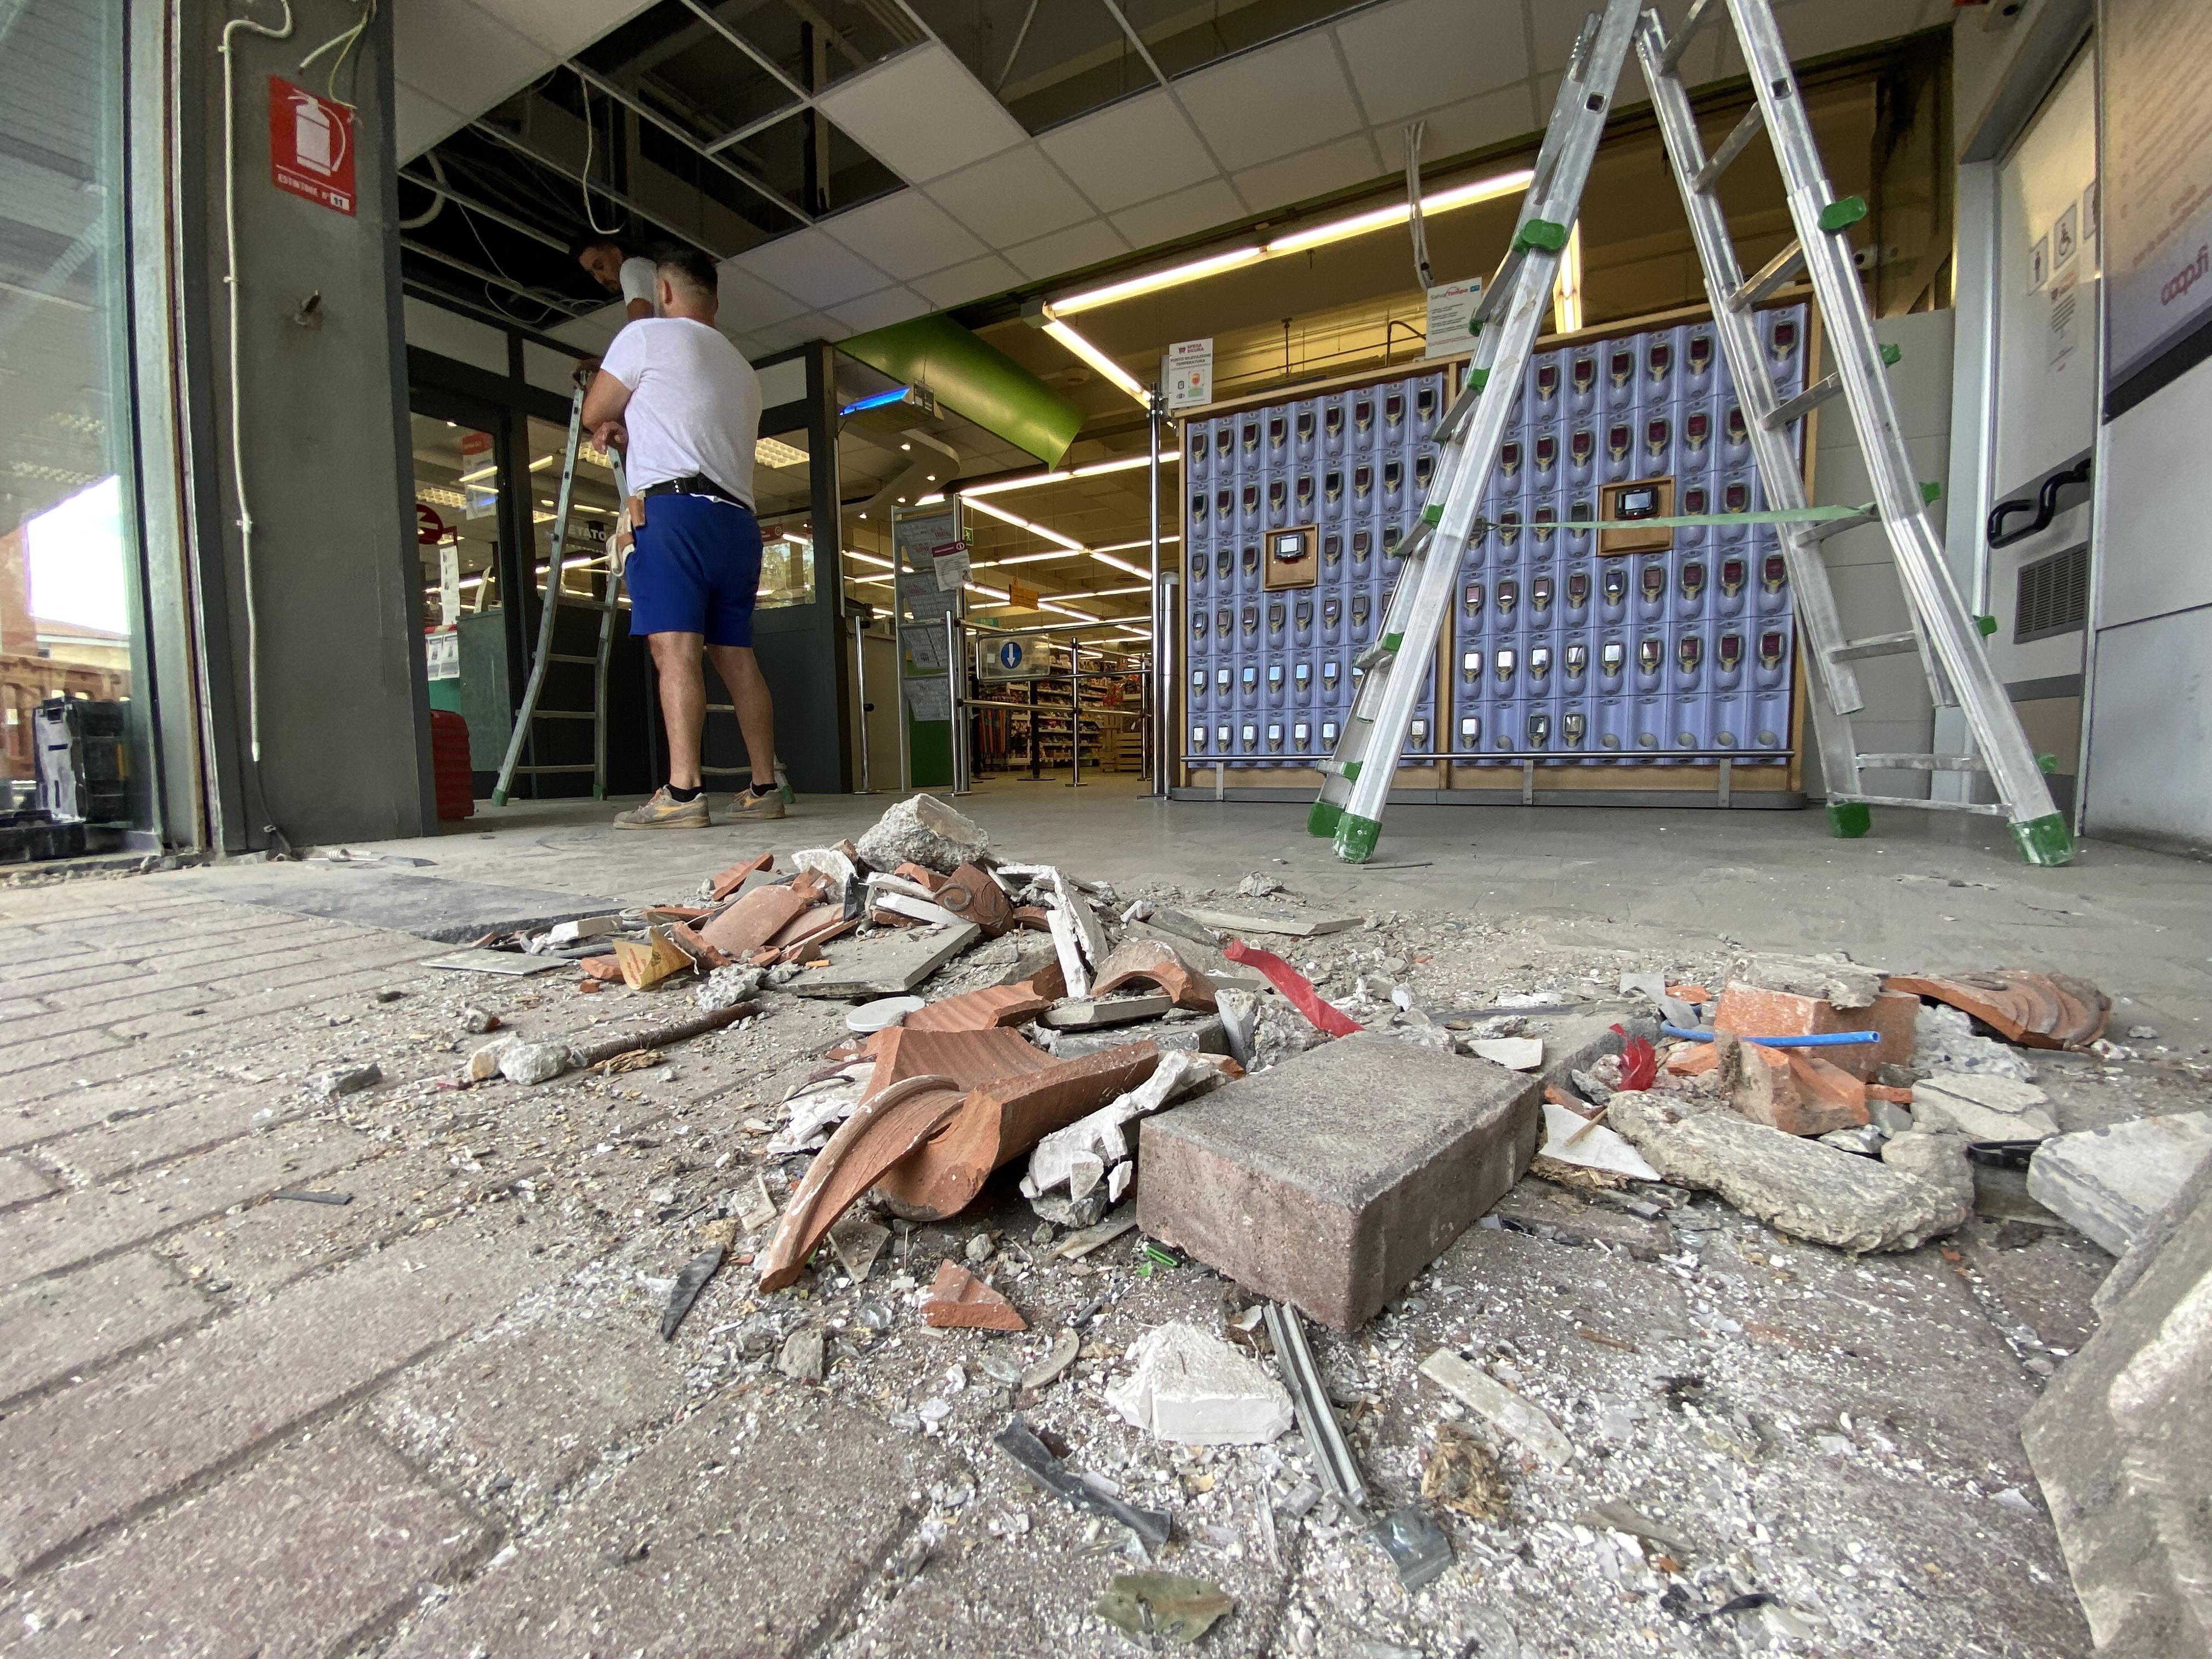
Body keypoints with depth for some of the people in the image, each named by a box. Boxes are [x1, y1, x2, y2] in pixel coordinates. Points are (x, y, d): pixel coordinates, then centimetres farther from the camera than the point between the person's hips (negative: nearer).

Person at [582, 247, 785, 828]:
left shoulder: (648, 334, 7)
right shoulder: (743, 369, 27)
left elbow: (593, 414, 14)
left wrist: (617, 424, 35)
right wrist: (631, 433, 18)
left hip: (673, 507, -6)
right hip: (737, 519, 7)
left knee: (675, 648, -14)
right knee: (736, 654, 6)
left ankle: (682, 793, -22)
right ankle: (765, 788, 5)